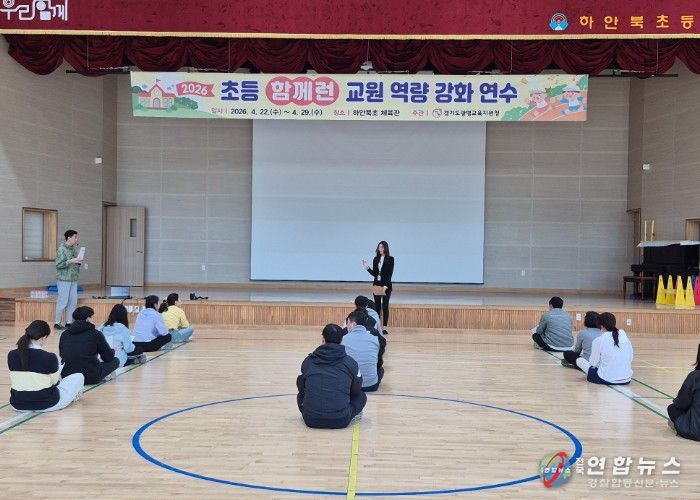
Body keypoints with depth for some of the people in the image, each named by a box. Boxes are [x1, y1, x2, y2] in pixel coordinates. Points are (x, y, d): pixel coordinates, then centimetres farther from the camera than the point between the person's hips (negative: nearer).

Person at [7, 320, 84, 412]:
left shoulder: (11, 355, -7)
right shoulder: (50, 358, -20)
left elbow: (16, 381, 5)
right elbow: (54, 382, -6)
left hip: (18, 405, 6)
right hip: (45, 404, -6)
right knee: (79, 377, 17)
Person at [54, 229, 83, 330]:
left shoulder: (74, 249, 12)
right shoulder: (62, 249, -9)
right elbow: (58, 265, -15)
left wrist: (79, 262, 2)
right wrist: (71, 261, -21)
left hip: (73, 279, 7)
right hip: (64, 279, -7)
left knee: (73, 301, 7)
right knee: (62, 302, -3)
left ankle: (69, 322, 16)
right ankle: (57, 323, 8)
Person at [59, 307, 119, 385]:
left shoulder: (64, 334, 6)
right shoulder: (96, 334, -5)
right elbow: (108, 357, 2)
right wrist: (112, 351, 26)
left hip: (66, 376, 5)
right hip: (91, 378, -5)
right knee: (115, 361, 14)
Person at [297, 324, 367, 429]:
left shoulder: (308, 360, 3)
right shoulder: (350, 362, 0)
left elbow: (301, 388, 17)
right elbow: (355, 390, 15)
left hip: (311, 420, 2)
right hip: (340, 421, -2)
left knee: (301, 396, 33)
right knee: (361, 396, 24)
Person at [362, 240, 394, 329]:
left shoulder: (390, 259, -6)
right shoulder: (376, 259, 7)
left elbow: (390, 273, -11)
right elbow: (374, 273, 9)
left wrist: (386, 285, -20)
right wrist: (367, 268, -5)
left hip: (386, 285, -4)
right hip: (376, 285, 4)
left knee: (385, 306, -1)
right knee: (377, 306, 6)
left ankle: (384, 327, 4)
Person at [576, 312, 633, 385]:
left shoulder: (598, 340, -11)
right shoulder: (625, 337, 0)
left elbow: (593, 363, -6)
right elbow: (630, 359, 7)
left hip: (606, 380, -5)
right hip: (627, 380, 5)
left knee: (579, 360, 11)